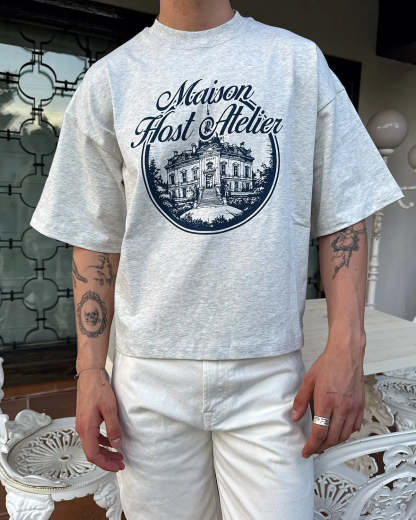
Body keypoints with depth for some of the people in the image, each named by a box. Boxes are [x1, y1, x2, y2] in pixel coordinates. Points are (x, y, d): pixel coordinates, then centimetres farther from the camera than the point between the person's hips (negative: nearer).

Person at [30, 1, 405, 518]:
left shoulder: (300, 60, 7)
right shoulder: (109, 78, 7)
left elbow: (343, 215, 3)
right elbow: (95, 240, 5)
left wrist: (346, 347, -7)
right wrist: (90, 371, 2)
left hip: (269, 374, 0)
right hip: (150, 377, 1)